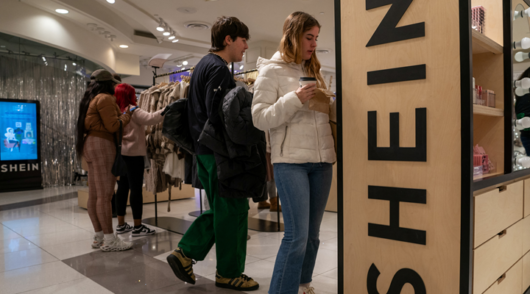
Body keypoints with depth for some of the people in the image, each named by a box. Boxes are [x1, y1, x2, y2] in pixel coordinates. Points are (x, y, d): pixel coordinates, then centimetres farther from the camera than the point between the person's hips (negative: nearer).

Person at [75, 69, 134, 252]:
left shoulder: (91, 99, 22)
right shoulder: (106, 98, -8)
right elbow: (113, 126, -14)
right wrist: (126, 116, 2)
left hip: (90, 144, 10)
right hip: (102, 145, -10)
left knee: (94, 194, 9)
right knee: (105, 194, -9)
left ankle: (99, 237, 15)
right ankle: (109, 240, -6)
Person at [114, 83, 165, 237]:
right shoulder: (133, 111, -12)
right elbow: (150, 119, -25)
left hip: (121, 154, 8)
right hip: (133, 154, -8)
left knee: (123, 188, 13)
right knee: (136, 189, -4)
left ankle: (121, 224, 19)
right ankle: (138, 227, 0)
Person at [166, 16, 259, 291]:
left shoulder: (203, 64, 17)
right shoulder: (218, 68, -14)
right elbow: (216, 115, -23)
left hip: (203, 150, 10)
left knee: (220, 209, 18)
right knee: (233, 210, 1)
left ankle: (184, 253, 18)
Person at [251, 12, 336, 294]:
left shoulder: (313, 70, 18)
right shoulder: (271, 71, 0)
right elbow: (259, 118, -9)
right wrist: (294, 100, -18)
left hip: (322, 160, 6)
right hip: (290, 161, -6)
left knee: (313, 233, 14)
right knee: (297, 235, -10)